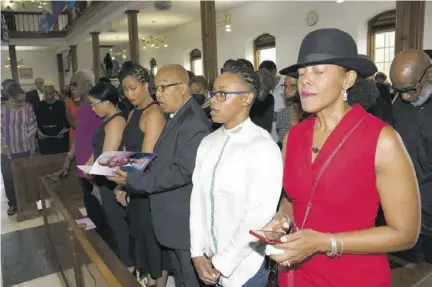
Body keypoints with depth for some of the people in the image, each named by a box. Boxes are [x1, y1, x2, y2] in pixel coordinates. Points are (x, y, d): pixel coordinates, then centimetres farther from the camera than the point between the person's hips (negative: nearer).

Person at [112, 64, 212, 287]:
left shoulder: (193, 122, -22)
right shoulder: (176, 117, 10)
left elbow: (182, 172, -27)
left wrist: (134, 180, -23)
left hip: (186, 220, -9)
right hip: (173, 218, 9)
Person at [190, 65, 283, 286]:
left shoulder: (262, 147, -17)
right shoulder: (208, 143, 3)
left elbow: (260, 217, -18)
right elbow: (198, 197, 2)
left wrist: (222, 263, -12)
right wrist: (198, 253, -3)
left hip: (243, 267, -5)